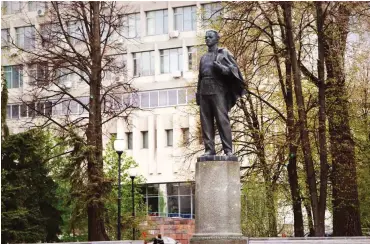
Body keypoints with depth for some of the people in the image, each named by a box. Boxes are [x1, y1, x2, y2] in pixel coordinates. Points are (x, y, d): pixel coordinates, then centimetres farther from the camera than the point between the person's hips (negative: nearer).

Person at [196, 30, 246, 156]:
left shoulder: (223, 53, 9)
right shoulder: (203, 57, 23)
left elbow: (234, 69, 1)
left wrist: (221, 68, -17)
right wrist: (198, 96, 14)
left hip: (218, 90, -5)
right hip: (204, 91, 5)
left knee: (222, 119, -12)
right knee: (206, 121, -2)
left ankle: (228, 149, -14)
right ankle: (209, 149, -2)